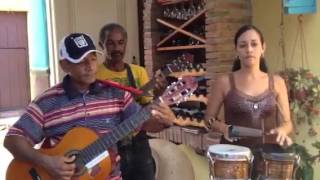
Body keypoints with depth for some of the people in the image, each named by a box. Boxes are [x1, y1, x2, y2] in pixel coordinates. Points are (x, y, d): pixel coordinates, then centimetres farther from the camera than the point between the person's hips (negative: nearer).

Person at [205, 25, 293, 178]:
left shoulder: (276, 82, 5)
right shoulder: (224, 82, -2)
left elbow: (287, 122, 8)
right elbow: (209, 118, 4)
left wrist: (281, 130, -13)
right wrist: (224, 128, -15)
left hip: (268, 152, 2)